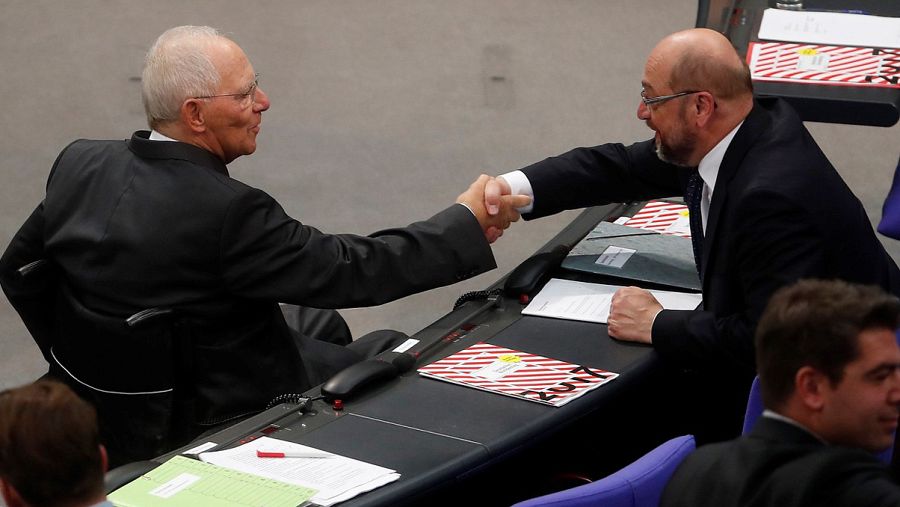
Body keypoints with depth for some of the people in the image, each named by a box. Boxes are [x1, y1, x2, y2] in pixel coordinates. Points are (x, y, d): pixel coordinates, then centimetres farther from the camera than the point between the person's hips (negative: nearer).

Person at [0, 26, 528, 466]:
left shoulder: (80, 163, -9)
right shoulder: (224, 212, -31)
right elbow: (351, 271, -24)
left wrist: (82, 362, 14)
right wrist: (466, 220, -15)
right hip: (197, 425, -7)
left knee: (319, 328, 26)